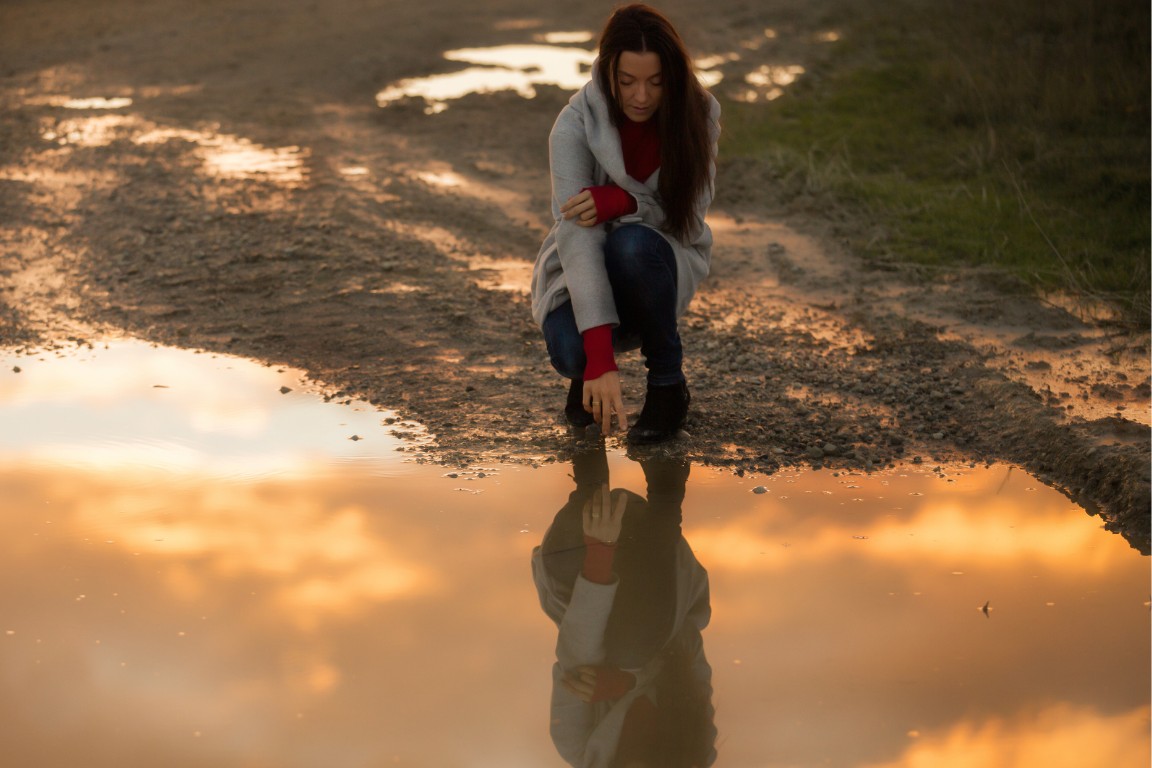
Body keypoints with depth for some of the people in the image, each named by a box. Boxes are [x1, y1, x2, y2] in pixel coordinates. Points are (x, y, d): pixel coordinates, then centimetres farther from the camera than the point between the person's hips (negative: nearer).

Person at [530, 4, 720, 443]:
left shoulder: (698, 114, -14)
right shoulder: (576, 124, -23)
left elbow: (690, 214, -10)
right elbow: (576, 234, -33)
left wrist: (619, 201, -33)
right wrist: (600, 358, -44)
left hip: (657, 264, 1)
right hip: (586, 271, -1)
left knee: (633, 242, -35)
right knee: (571, 351, -33)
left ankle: (668, 385, -13)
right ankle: (585, 371, 7)